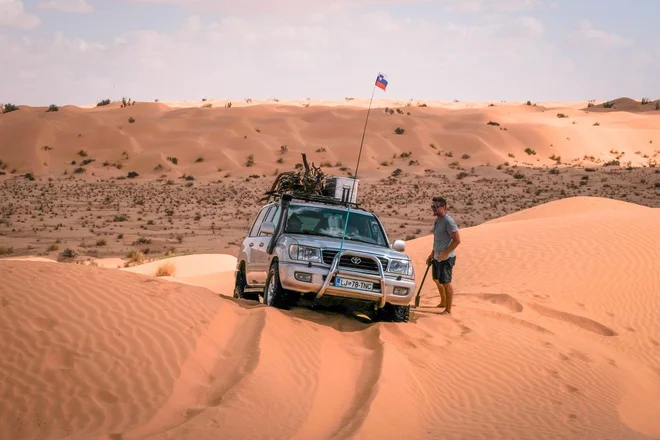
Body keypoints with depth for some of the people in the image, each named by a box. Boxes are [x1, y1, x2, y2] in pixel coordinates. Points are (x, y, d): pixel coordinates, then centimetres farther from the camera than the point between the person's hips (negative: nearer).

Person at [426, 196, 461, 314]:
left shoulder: (448, 221, -19)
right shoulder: (437, 220, 10)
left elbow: (457, 240, -22)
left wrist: (445, 254, -24)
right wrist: (432, 254, 21)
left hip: (446, 258, -10)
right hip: (437, 257, 10)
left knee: (446, 283, -6)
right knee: (437, 280, 22)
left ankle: (448, 310, 3)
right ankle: (443, 302, 42)